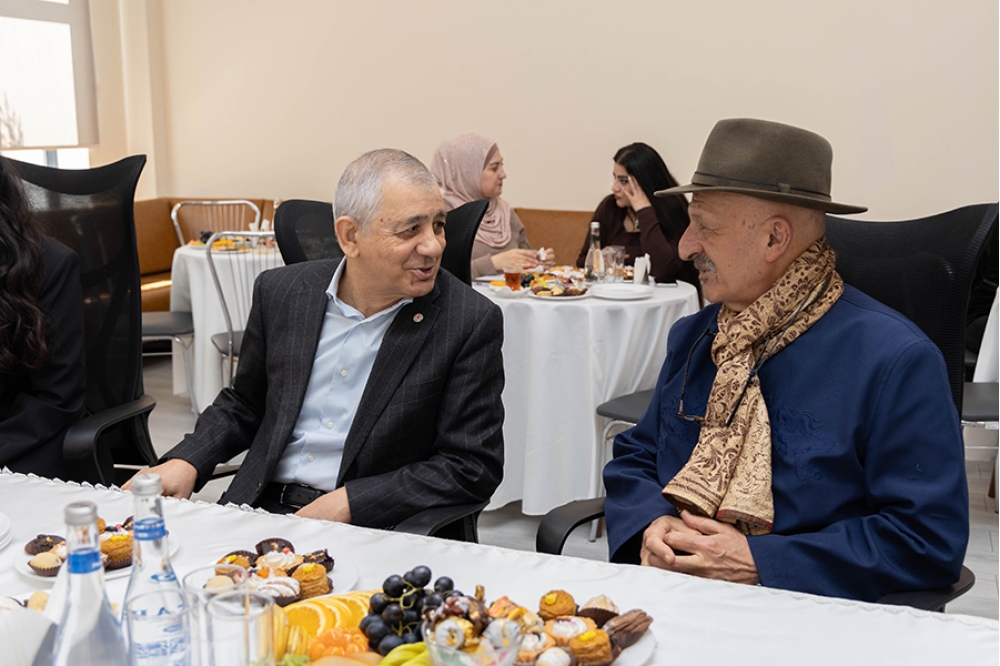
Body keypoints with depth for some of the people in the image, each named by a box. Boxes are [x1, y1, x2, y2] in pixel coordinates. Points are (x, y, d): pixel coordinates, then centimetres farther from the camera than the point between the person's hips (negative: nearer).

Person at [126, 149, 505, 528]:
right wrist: (186, 462, -3)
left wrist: (346, 503, -17)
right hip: (261, 510, 4)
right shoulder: (280, 293, 3)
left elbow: (472, 467, -11)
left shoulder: (470, 323, -10)